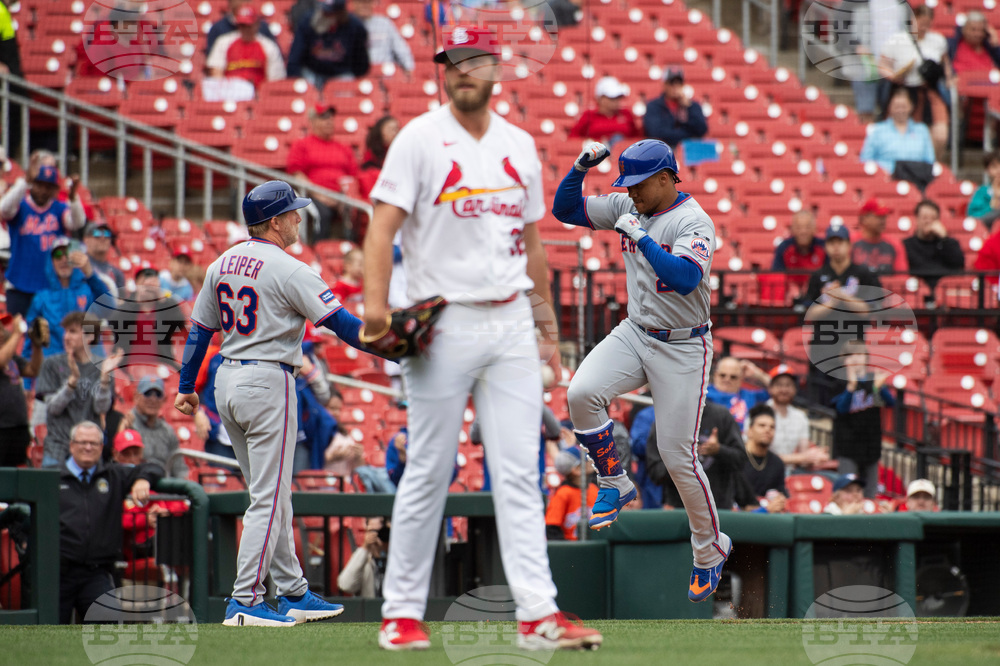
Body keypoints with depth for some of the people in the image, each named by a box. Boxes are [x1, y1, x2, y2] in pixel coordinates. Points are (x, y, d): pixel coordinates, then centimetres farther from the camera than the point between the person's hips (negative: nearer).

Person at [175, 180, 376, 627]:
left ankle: (293, 593, 19)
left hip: (227, 382, 8)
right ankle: (244, 602, -10)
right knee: (269, 498, -5)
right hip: (268, 384, -8)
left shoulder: (223, 264, 9)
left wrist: (187, 386, 21)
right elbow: (340, 322, -17)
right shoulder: (288, 271, -13)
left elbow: (199, 329, 14)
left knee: (272, 495, 15)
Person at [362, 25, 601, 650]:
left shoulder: (520, 146, 13)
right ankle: (402, 613, 8)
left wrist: (548, 327, 18)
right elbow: (385, 222, -12)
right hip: (444, 326, -4)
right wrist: (376, 301, -26)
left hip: (511, 324, 4)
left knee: (519, 472, -1)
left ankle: (538, 614, -6)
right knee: (429, 474, 0)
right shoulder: (420, 140, -3)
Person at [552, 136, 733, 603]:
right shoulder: (627, 208, 3)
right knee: (582, 393, -22)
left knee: (677, 455, -4)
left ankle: (710, 548, 17)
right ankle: (614, 485, -1)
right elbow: (565, 210, 5)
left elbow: (685, 279, -33)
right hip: (634, 334, 6)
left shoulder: (694, 222, -18)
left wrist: (641, 237, -34)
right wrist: (580, 168, -11)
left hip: (682, 348, -6)